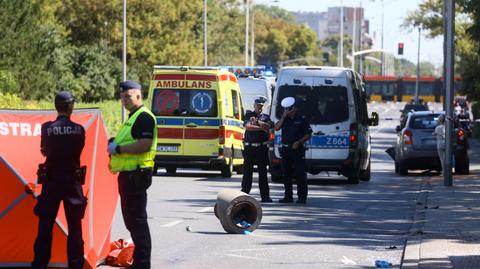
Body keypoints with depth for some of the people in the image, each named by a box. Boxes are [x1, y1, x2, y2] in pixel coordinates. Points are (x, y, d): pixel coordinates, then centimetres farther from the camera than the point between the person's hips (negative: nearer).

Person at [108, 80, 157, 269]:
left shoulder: (144, 117, -13)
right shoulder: (132, 117, 20)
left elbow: (145, 144, -24)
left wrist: (118, 148, -18)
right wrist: (114, 144, 12)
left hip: (136, 174, -11)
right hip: (127, 174, 11)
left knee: (137, 219, -9)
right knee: (130, 219, 15)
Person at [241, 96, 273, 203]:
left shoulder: (266, 117, 14)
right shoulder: (249, 115, 8)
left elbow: (268, 126, -6)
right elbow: (247, 127, -10)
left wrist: (257, 122, -11)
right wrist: (262, 128, -8)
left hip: (262, 147, 1)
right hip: (249, 147, -1)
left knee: (263, 172, 1)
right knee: (247, 172, 0)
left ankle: (265, 196, 1)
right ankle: (244, 193, 5)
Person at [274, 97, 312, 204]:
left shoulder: (302, 119, -1)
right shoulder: (284, 119, 13)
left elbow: (308, 134, -1)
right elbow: (276, 128, -2)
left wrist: (298, 142, -13)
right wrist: (283, 117, -8)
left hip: (297, 149, -5)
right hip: (285, 150, 5)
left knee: (300, 174, -7)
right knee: (286, 174, 8)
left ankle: (302, 197, -5)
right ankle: (288, 196, 15)